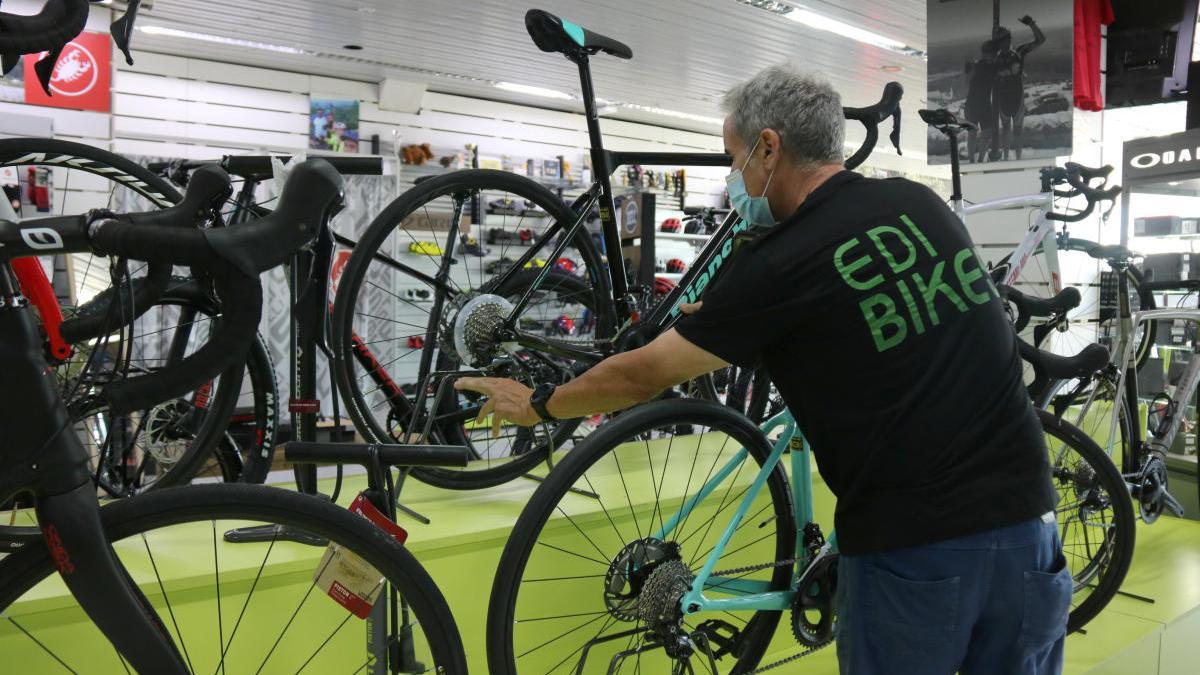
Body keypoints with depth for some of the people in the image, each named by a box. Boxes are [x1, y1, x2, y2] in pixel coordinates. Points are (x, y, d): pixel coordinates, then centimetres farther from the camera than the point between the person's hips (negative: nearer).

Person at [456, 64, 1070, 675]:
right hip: (1024, 522, 6)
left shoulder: (780, 268, -13)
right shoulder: (921, 204, 4)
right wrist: (715, 318, 29)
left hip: (912, 549, -6)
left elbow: (639, 377, -4)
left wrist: (534, 405, 14)